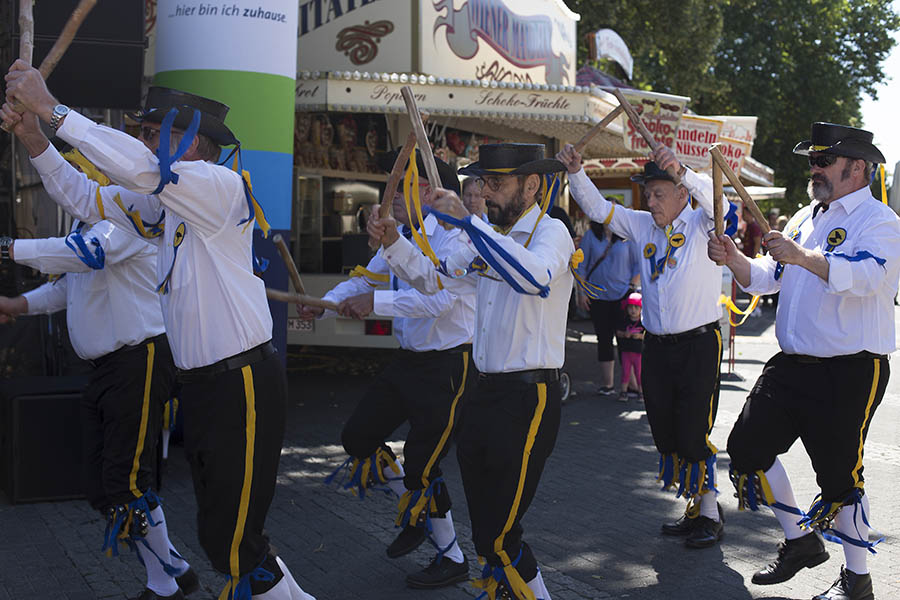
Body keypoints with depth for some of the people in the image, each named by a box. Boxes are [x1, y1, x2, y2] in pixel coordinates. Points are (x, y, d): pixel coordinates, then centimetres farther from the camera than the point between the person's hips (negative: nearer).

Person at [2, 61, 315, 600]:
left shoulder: (223, 187, -13)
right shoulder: (164, 203, 14)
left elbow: (139, 166, -27)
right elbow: (85, 198, 20)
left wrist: (52, 108, -22)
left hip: (244, 384, -9)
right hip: (200, 385, 9)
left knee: (229, 539, -6)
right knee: (220, 524, 16)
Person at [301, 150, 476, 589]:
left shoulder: (453, 237, -20)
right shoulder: (400, 236, 7)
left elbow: (438, 298, -33)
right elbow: (364, 278, 9)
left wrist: (376, 301, -37)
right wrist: (324, 304, -7)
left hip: (449, 364, -9)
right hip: (409, 360, 9)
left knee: (420, 466, -5)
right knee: (358, 438, 13)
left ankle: (452, 559, 18)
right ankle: (416, 513, 33)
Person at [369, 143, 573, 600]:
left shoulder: (550, 232, -10)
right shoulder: (488, 238, 15)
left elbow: (534, 277, -33)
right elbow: (434, 278, 18)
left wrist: (467, 221, -32)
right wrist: (393, 242, 1)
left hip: (530, 396, -8)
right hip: (486, 391, 8)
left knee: (499, 534, -7)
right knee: (483, 524, 16)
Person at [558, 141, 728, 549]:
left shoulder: (702, 225, -6)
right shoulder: (643, 226, 9)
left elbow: (717, 202, -27)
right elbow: (598, 209, 6)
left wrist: (681, 170, -43)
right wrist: (576, 172, -11)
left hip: (698, 344, -6)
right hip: (656, 345, 6)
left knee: (694, 435, -4)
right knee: (666, 434, 10)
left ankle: (711, 514, 14)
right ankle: (694, 509, 25)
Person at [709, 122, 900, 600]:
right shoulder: (805, 217, 16)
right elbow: (765, 278, 15)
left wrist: (802, 256, -37)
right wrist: (733, 259, -4)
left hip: (851, 370, -8)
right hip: (792, 364, 8)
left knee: (840, 472, -1)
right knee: (747, 446, 6)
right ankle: (800, 540, 25)